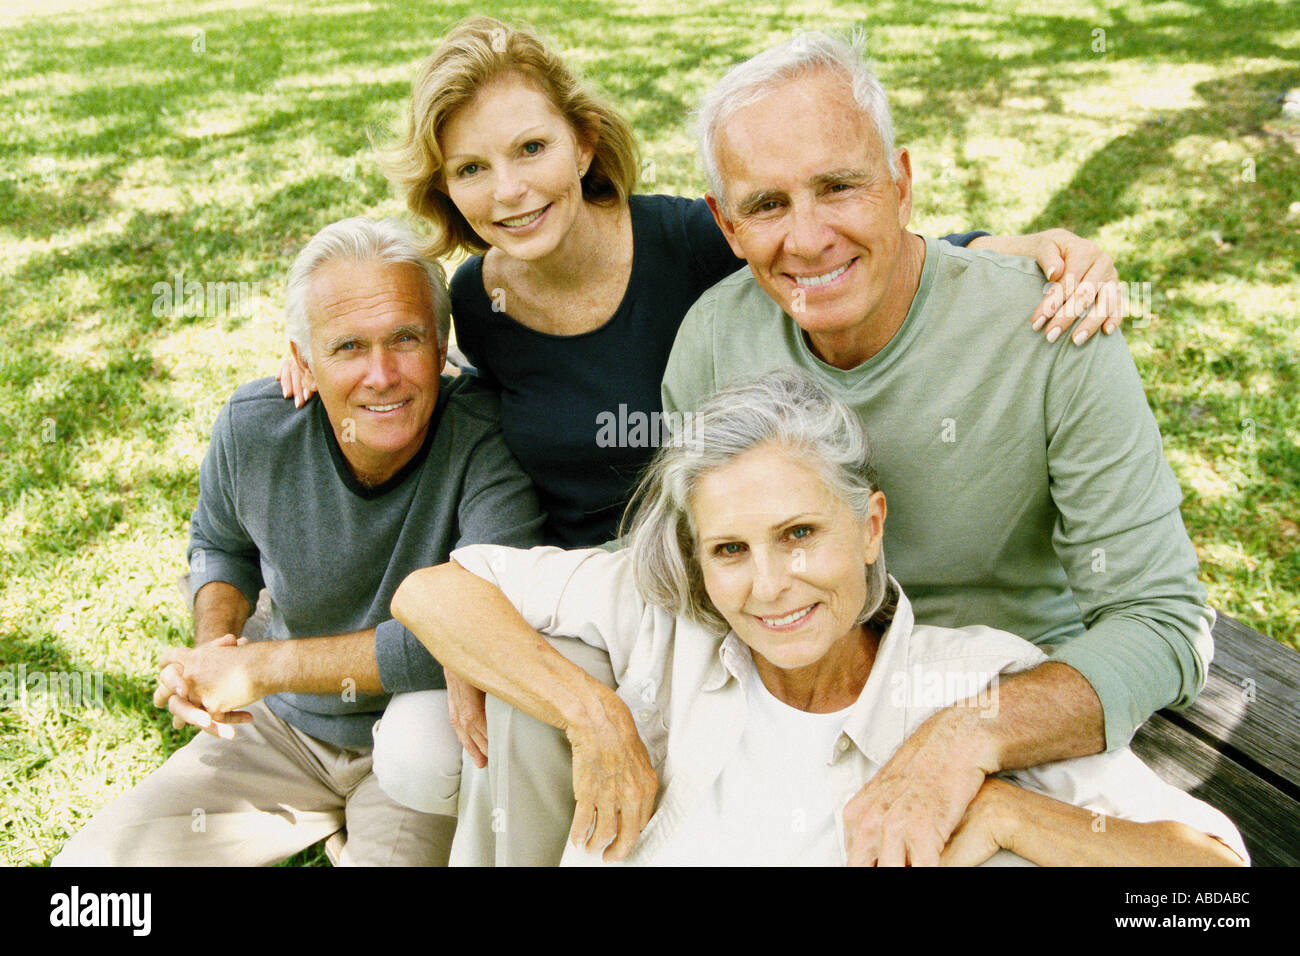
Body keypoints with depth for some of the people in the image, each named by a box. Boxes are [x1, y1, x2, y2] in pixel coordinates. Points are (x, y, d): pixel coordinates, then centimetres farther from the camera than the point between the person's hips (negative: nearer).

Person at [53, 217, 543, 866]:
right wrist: (214, 642, -12)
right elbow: (220, 541, 10)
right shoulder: (253, 428, -13)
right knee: (92, 859, 2)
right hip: (287, 724, 4)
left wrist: (262, 665, -28)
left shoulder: (487, 437, -27)